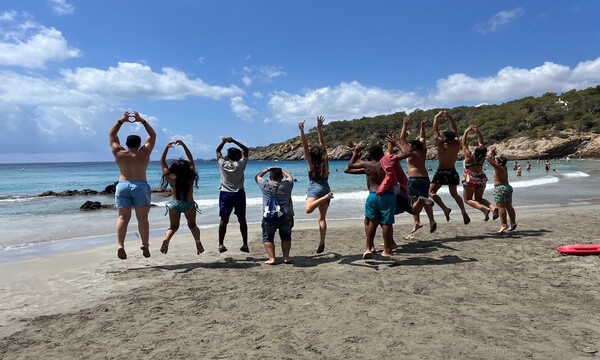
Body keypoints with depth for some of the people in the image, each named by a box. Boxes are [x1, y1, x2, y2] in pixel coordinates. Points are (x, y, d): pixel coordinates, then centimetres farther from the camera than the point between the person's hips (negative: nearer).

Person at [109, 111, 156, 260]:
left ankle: (120, 245, -10)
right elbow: (152, 135, 10)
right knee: (142, 218, 1)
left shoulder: (119, 154, 3)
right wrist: (142, 121, 11)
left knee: (123, 217, 2)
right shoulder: (144, 153, -1)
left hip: (122, 186, 2)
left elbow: (112, 135, 16)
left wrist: (121, 121, 17)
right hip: (140, 187, -2)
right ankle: (145, 246, -2)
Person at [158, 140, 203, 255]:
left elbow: (162, 162, -1)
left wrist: (167, 148, -5)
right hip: (189, 204, 0)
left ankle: (166, 239, -12)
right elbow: (191, 159, 1)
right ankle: (197, 240, -9)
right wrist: (183, 145, -1)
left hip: (174, 204, 0)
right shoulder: (190, 176, -7)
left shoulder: (171, 179, -9)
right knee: (192, 225, 19)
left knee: (173, 226, 19)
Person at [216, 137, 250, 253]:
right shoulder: (240, 164, -8)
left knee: (224, 220, 5)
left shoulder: (222, 164, -3)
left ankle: (221, 244, 7)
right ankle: (245, 244, 7)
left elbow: (218, 150, 14)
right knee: (242, 219, 6)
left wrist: (224, 141, 6)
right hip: (239, 194, -1)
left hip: (225, 194, 1)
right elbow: (246, 150, 5)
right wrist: (233, 141, -1)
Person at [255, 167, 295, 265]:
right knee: (286, 237, 18)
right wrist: (281, 170, 35)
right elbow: (290, 177, 25)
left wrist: (267, 169, 24)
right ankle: (286, 257, 17)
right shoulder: (287, 184, 1)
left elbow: (257, 176, 18)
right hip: (286, 216, 2)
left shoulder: (265, 185, -2)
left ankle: (272, 258, 4)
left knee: (267, 238, 12)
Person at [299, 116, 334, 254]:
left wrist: (302, 131, -12)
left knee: (308, 209, -29)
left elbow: (305, 146, -9)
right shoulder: (325, 160, 9)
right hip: (325, 188, 6)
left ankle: (326, 197, -41)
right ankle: (322, 243, 1)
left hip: (315, 187, -6)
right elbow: (322, 143, 9)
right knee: (322, 218, 8)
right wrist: (319, 128, 9)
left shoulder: (311, 162, 0)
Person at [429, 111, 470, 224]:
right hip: (452, 172, 6)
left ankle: (445, 209, -16)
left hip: (441, 172, -6)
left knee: (431, 192, 1)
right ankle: (464, 212, 8)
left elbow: (435, 130, -6)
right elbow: (455, 130, 8)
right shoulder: (457, 144, -4)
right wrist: (448, 117, 11)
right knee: (454, 194, 21)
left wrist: (437, 117, 5)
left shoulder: (441, 144, -16)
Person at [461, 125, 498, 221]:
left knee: (468, 199, 3)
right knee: (479, 198, 19)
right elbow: (481, 143, 11)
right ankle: (493, 208, -7)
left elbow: (464, 143, -7)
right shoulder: (482, 157, -3)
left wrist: (467, 131, 1)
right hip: (481, 179, 6)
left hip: (470, 180, -5)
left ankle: (483, 209, -22)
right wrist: (478, 132, 9)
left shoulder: (469, 156, -16)